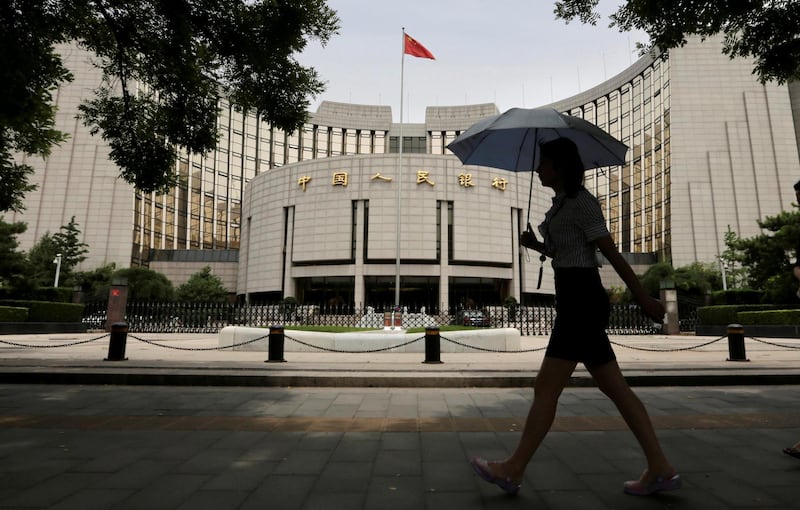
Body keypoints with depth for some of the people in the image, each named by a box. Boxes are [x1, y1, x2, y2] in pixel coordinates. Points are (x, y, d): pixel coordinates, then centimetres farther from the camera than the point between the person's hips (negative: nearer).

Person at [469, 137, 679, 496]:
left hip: (581, 300, -10)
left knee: (546, 389, -4)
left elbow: (612, 253, -12)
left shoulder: (581, 201, -10)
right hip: (579, 301, 10)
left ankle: (513, 470, 6)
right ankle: (660, 469, 18)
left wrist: (643, 299, -10)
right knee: (616, 388, 11)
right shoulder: (563, 204, 17)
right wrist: (535, 244, 9)